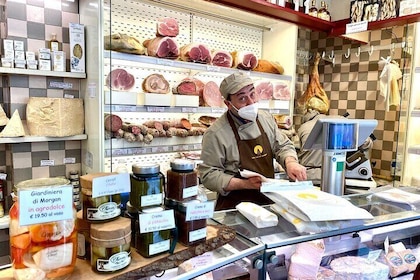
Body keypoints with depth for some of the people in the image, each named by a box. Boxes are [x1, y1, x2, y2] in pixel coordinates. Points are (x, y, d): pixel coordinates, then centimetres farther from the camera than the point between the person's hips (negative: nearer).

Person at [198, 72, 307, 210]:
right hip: (235, 203, -6)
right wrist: (245, 184, -20)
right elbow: (208, 175, -12)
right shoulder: (216, 133, -14)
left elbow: (283, 146, 14)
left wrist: (290, 162, -9)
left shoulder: (266, 118, 6)